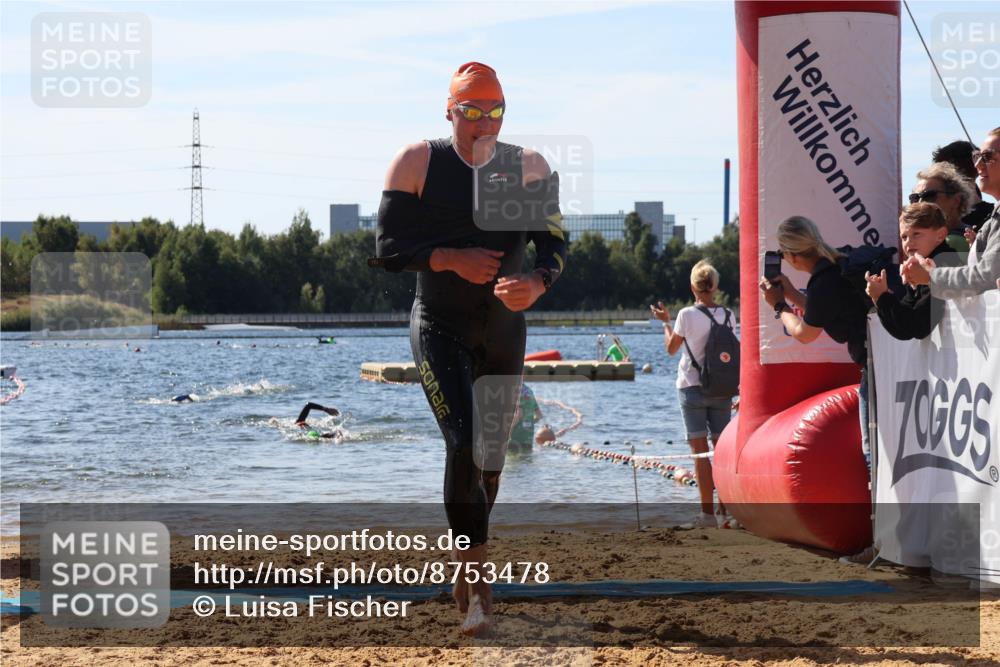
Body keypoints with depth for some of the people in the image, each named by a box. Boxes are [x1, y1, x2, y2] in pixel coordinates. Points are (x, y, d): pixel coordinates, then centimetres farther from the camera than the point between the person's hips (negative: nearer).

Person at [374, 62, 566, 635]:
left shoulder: (528, 167, 2)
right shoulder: (418, 164, -5)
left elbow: (555, 242, 0)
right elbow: (388, 248, -7)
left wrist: (537, 282, -23)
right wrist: (452, 258, -22)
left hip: (505, 329, 3)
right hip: (440, 326, -3)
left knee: (491, 458, 9)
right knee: (463, 446, -18)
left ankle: (465, 567, 30)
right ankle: (478, 587, -18)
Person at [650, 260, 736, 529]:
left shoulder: (687, 315, -9)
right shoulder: (728, 316, 2)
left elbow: (671, 348, 4)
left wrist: (665, 322, 18)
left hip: (692, 388, -3)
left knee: (700, 451, -2)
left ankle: (708, 512, -7)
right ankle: (724, 510, 5)